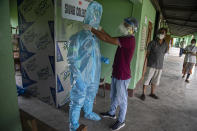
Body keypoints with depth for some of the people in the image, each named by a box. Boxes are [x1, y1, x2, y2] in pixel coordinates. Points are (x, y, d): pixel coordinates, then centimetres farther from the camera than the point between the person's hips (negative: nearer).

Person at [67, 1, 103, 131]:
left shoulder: (95, 38, 5)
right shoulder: (78, 36, -17)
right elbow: (72, 59, -18)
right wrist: (78, 78, -22)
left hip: (93, 77, 7)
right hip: (81, 78, -7)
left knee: (90, 97, 27)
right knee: (77, 102, 8)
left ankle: (88, 113, 53)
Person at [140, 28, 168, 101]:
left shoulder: (165, 45, 4)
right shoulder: (152, 43, -6)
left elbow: (163, 54, 12)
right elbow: (147, 54, -4)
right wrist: (145, 65, -7)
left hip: (159, 67, 4)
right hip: (151, 65, -4)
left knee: (155, 81, 15)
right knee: (147, 80, 1)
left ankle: (152, 93, 33)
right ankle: (143, 94, 15)